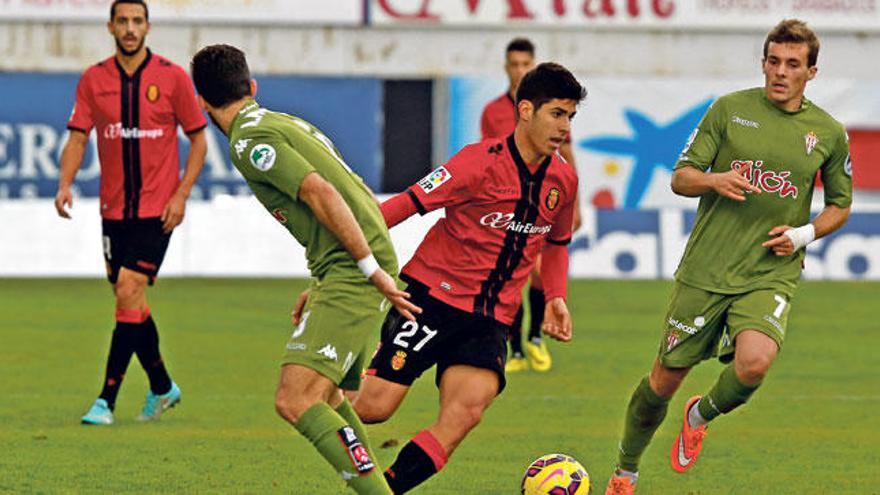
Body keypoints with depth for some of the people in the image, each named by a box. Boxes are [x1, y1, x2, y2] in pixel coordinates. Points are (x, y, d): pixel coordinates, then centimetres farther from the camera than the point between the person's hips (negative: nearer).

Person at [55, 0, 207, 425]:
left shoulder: (172, 77, -3)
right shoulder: (94, 80, 4)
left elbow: (198, 139, 2)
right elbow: (77, 138, 2)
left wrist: (181, 194, -7)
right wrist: (65, 184, -16)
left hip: (157, 210, -4)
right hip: (114, 210, 4)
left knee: (128, 291, -14)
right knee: (132, 303, 10)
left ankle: (107, 400, -13)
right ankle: (162, 387, 30)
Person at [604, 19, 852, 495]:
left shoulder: (829, 133, 5)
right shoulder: (729, 109, 2)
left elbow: (839, 205, 17)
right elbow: (681, 178, 4)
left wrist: (806, 233, -3)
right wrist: (715, 180, -18)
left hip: (771, 274, 0)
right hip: (705, 271, 0)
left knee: (754, 362, -27)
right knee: (665, 378, 4)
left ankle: (701, 414, 7)